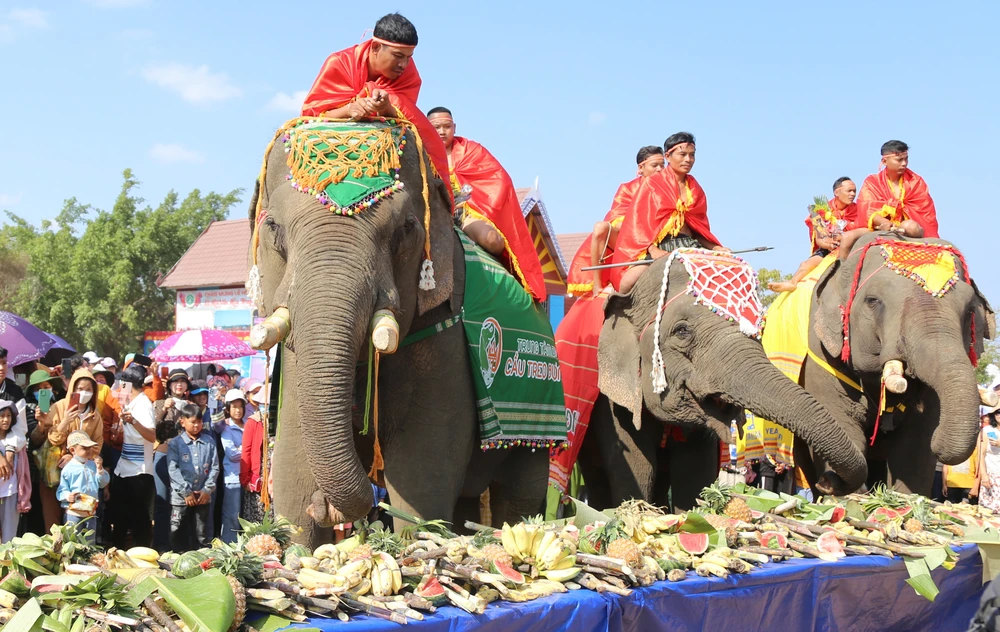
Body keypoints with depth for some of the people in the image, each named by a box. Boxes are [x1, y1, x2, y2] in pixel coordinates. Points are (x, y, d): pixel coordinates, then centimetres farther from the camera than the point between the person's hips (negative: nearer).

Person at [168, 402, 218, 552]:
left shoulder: (209, 443, 6)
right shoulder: (175, 444, -3)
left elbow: (214, 467, 4)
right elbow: (173, 469, -10)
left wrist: (207, 490, -6)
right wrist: (186, 492, -13)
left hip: (203, 496, 2)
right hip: (181, 496, -2)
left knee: (202, 534, 9)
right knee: (178, 534, 3)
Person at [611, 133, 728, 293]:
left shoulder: (695, 189, 22)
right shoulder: (652, 183, 9)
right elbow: (638, 222, -2)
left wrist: (715, 247, 2)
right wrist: (652, 250, -19)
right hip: (658, 249, -5)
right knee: (628, 284, -33)